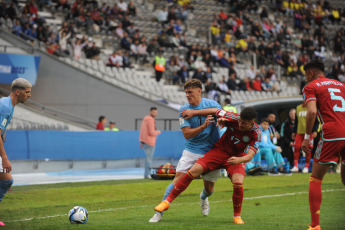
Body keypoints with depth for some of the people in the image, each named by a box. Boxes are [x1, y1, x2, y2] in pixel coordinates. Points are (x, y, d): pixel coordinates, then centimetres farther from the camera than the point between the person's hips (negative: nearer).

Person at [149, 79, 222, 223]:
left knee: (209, 188, 8)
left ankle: (203, 198, 47)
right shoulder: (184, 110, -3)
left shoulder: (211, 104, -4)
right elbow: (187, 134, -12)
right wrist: (203, 127, -28)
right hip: (191, 150, 0)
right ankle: (159, 212, -11)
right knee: (178, 178, -16)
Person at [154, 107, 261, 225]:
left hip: (237, 157, -1)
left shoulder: (256, 133, -22)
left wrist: (239, 160, -51)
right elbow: (215, 111, -2)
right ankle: (167, 201, -4)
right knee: (194, 171, -15)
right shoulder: (234, 118, -19)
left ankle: (237, 216, -2)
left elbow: (250, 155, -28)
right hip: (219, 151, 1)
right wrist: (194, 112, 5)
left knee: (238, 183, -28)